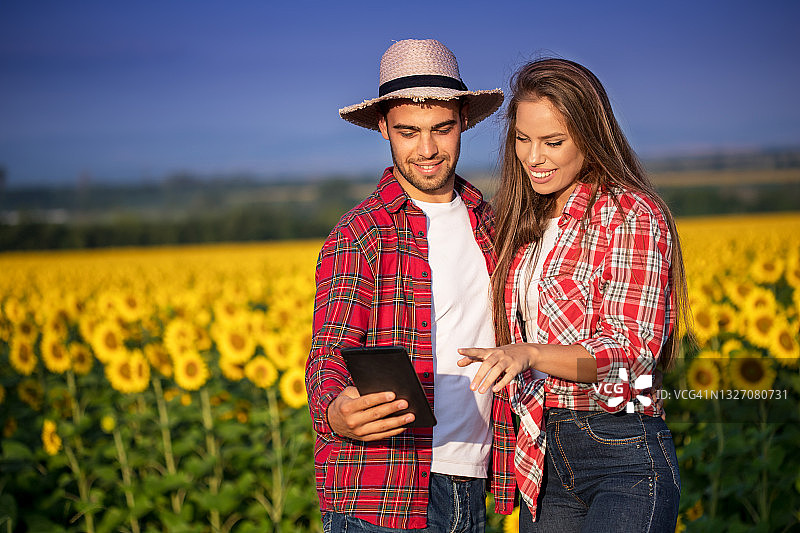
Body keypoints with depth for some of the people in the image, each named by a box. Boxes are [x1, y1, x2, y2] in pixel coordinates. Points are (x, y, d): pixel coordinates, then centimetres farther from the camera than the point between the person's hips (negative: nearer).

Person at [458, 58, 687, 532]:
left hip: (626, 458, -7)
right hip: (544, 461, 7)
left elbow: (632, 350, -17)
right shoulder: (528, 224, 13)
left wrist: (529, 354, -28)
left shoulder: (631, 215, -10)